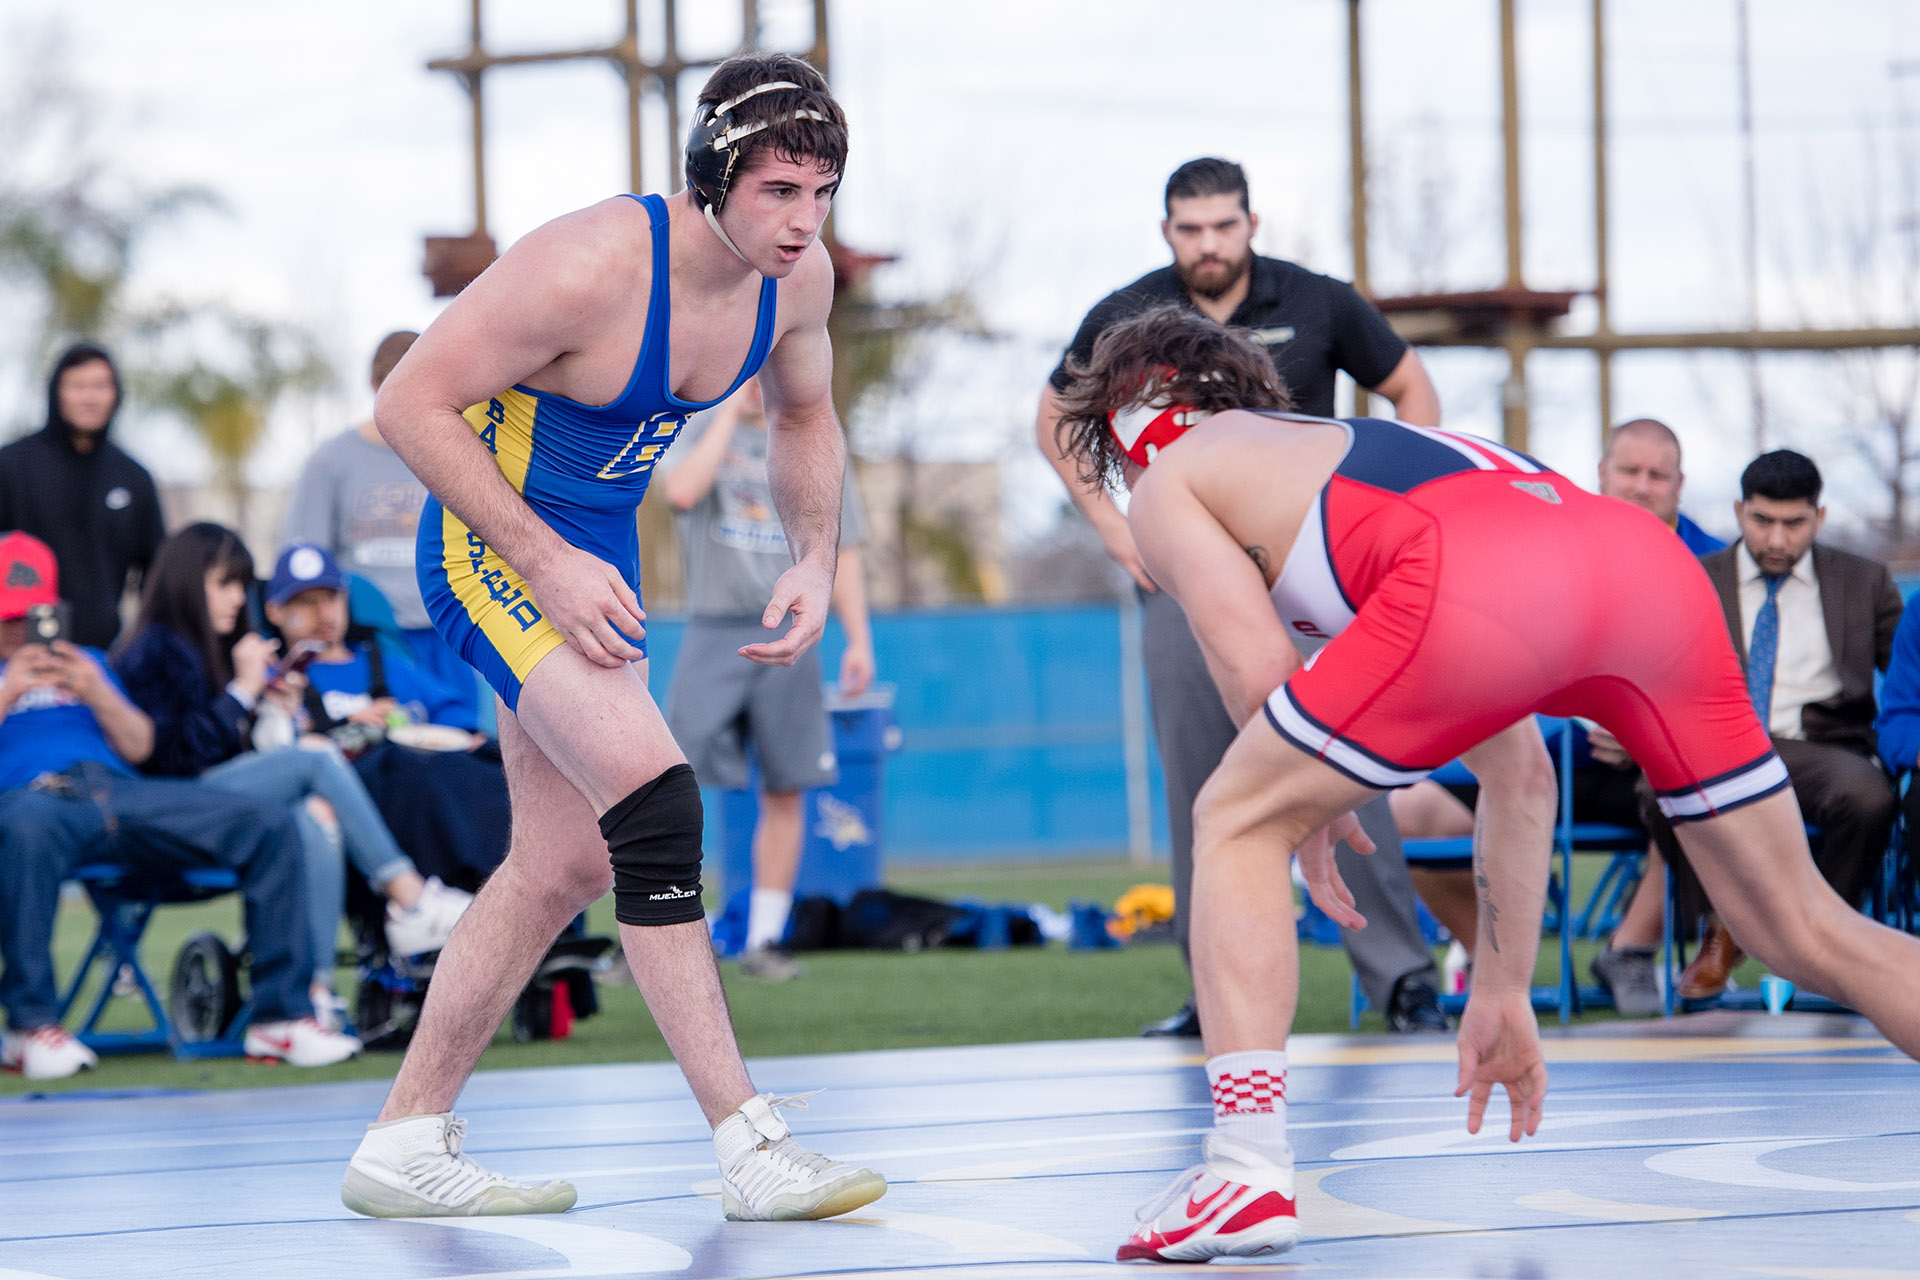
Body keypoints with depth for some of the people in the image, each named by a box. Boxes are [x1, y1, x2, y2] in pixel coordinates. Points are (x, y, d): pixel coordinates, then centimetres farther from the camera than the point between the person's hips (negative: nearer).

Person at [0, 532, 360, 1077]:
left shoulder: (82, 661, 34)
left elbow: (139, 746, 21)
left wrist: (96, 693, 4)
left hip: (119, 787, 5)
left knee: (269, 824, -15)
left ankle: (279, 1016, -16)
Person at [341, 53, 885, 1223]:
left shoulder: (801, 274, -7)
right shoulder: (592, 267, -29)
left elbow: (805, 419, 14)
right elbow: (411, 404, -23)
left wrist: (816, 559, -3)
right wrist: (545, 562, -25)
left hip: (597, 554, 9)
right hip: (492, 543, -9)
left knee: (567, 865, 12)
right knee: (651, 791, -24)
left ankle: (405, 1146, 23)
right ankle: (750, 1146, -23)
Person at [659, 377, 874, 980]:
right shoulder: (700, 432, 7)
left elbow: (841, 553, 13)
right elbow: (682, 492, -17)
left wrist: (859, 638, 3)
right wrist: (730, 412, -8)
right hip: (715, 632, -2)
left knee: (784, 792, 1)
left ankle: (764, 940, 8)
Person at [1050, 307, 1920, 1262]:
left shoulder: (1169, 483, 28)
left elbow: (1260, 674, 9)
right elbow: (1519, 773, 43)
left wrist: (1310, 815, 30)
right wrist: (1504, 996, 46)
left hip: (1480, 586, -6)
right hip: (1646, 551, 7)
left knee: (1236, 825, 13)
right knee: (1805, 932, 16)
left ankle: (1249, 1178, 2)